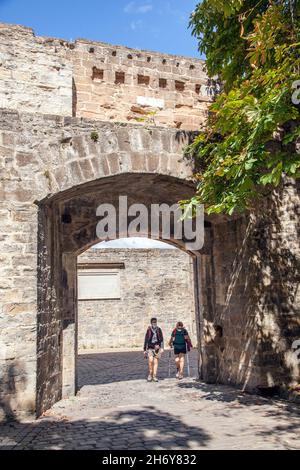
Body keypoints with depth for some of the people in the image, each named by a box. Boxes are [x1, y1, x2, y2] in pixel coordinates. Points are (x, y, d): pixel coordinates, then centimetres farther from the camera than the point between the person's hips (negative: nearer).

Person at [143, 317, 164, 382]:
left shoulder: (159, 330, 5)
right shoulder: (149, 330, 0)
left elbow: (161, 339, 5)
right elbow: (146, 340, 6)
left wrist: (162, 348, -6)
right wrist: (144, 350, 7)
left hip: (157, 348, 2)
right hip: (150, 348, -2)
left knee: (156, 362, 1)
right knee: (150, 360, -18)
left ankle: (154, 376, 9)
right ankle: (150, 374, 1)